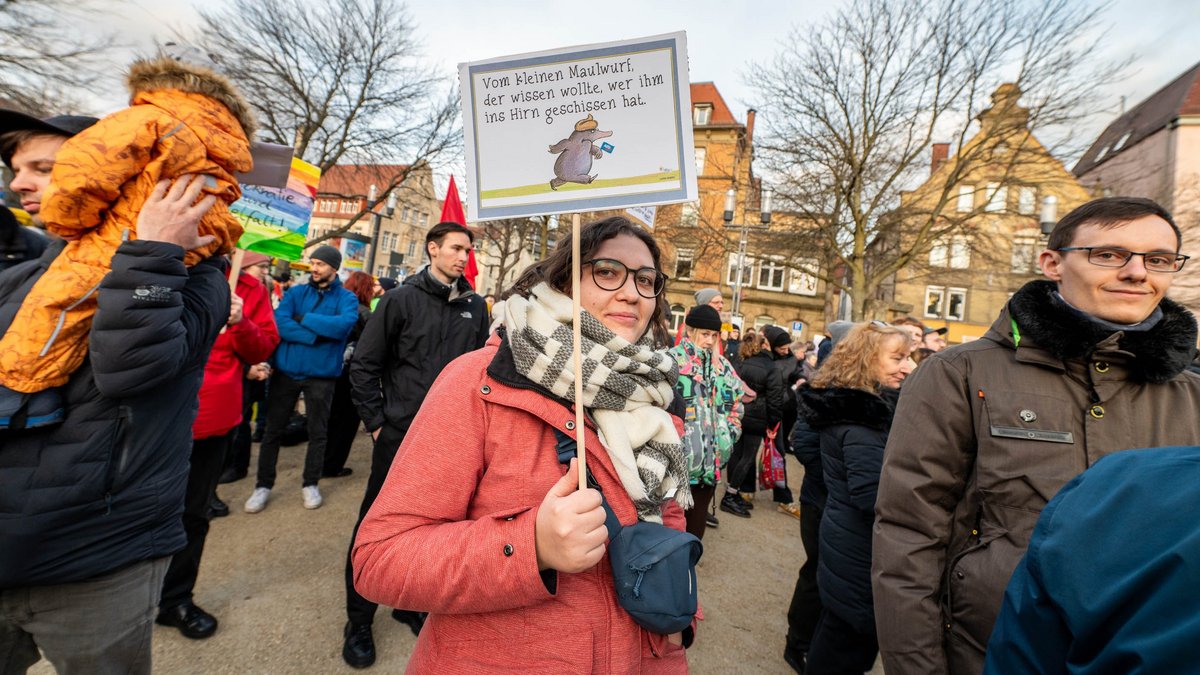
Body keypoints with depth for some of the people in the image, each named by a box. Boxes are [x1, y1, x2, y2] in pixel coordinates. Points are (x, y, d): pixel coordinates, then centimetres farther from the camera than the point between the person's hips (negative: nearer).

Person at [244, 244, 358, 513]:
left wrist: (304, 318, -15)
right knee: (273, 430, 11)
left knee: (318, 432, 11)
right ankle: (263, 485, 28)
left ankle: (310, 484, 28)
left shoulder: (346, 298, -2)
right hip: (285, 371, 2)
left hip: (321, 375, -2)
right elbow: (280, 323, -13)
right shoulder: (295, 292, 4)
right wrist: (316, 336, -20)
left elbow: (344, 325, -23)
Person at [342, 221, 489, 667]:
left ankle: (411, 603, 38)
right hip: (400, 432, -3)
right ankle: (358, 622, 29)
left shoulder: (475, 306, 4)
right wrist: (376, 421, -5)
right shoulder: (401, 300, -6)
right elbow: (363, 365, -3)